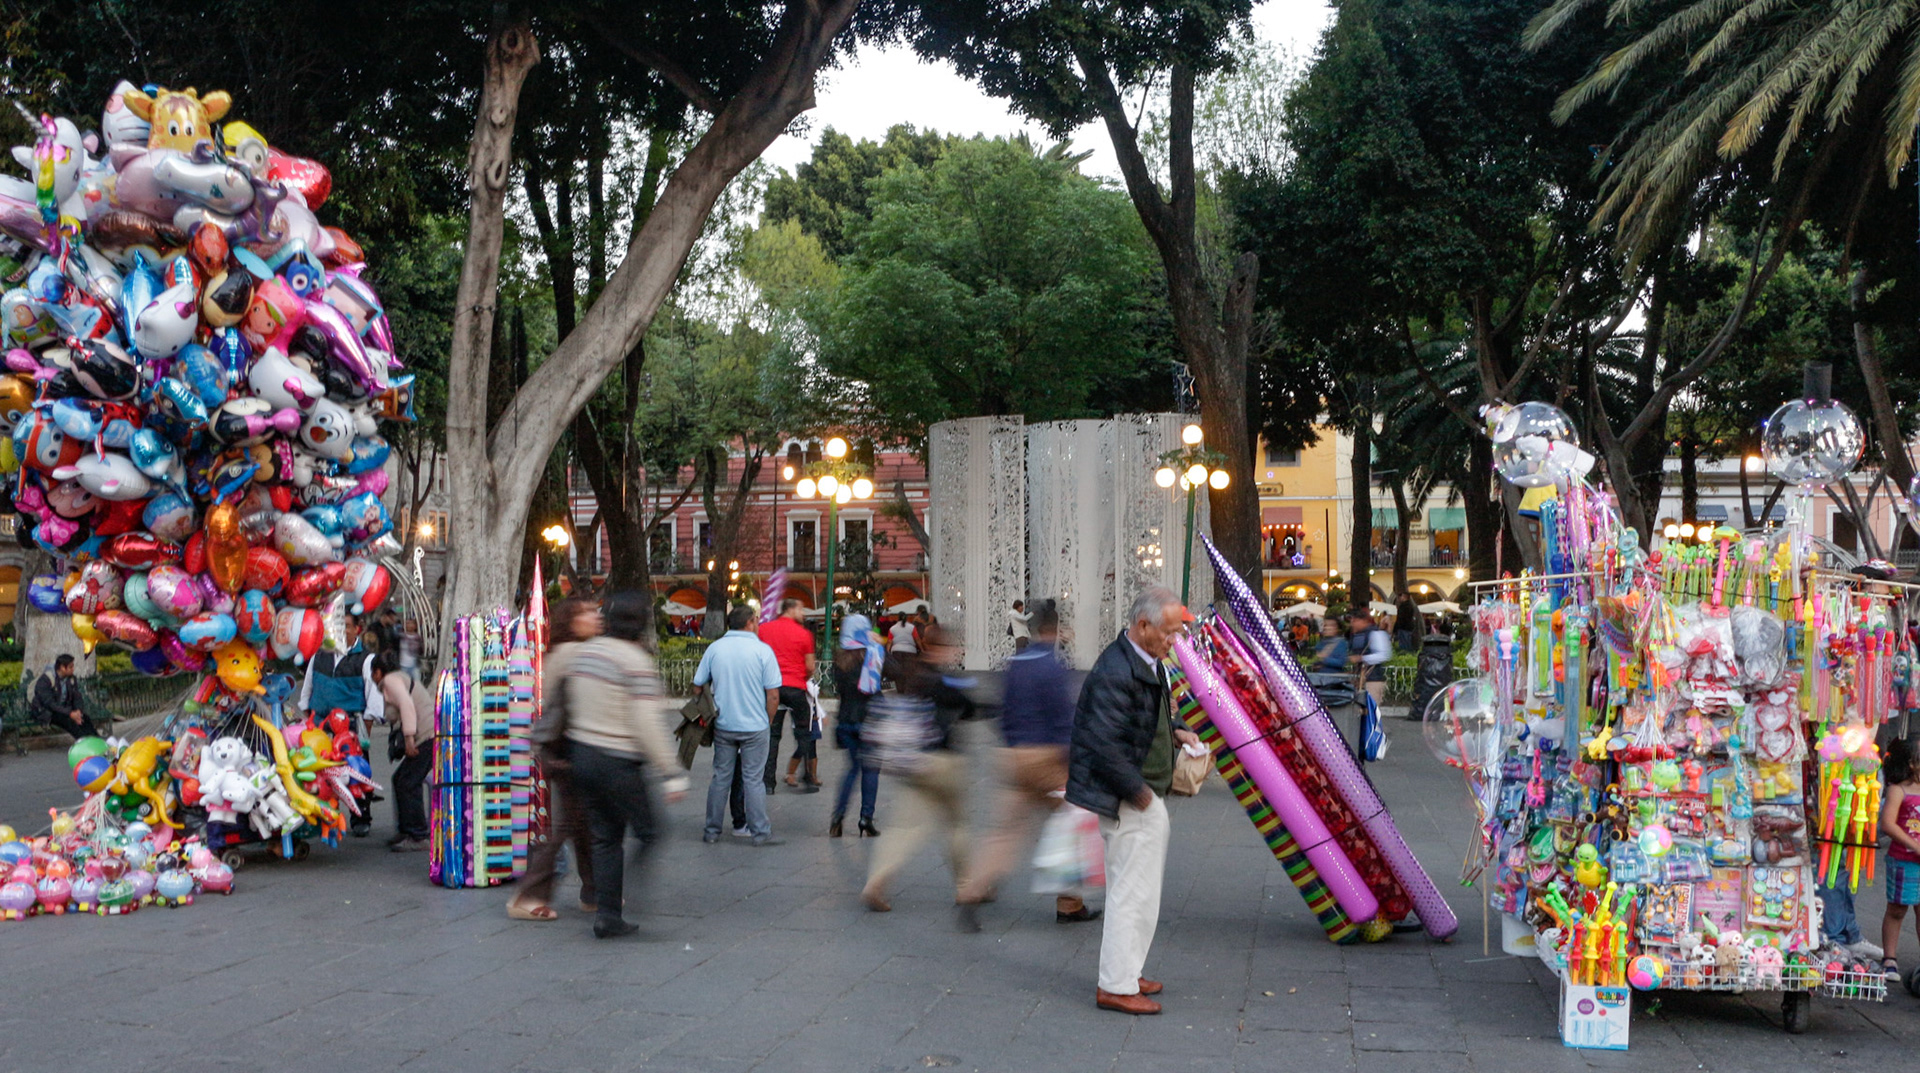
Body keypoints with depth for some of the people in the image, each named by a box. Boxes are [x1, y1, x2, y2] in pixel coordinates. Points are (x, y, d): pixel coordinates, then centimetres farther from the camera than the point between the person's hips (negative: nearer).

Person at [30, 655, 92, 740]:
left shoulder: (72, 679, 5)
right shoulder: (45, 680, -17)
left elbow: (77, 698, 4)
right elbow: (49, 703, -23)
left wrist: (78, 711, -20)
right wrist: (70, 713, -30)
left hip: (64, 710, 6)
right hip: (45, 712, -6)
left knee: (85, 718, -24)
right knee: (68, 720, -36)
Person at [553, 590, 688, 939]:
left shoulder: (583, 652, 7)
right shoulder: (636, 662, -16)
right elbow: (648, 726, -20)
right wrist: (672, 774, -17)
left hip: (581, 754, 8)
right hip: (618, 763, -8)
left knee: (605, 837, 14)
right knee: (650, 831, 3)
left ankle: (608, 914, 14)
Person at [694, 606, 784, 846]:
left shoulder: (714, 648, 1)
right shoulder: (762, 650, -8)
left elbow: (697, 686, 5)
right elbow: (773, 694, -10)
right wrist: (769, 720, 5)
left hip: (723, 725, 3)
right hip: (754, 727, -3)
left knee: (720, 778, 11)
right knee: (753, 780, 2)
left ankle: (712, 831, 16)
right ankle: (760, 832, 5)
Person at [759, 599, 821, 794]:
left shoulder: (764, 630, 5)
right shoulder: (803, 633, -4)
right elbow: (810, 666, -2)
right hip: (796, 688, -3)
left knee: (772, 734, 8)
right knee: (804, 734, 9)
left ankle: (767, 782, 3)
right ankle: (810, 780, 10)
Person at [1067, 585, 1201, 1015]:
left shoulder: (1147, 663, 10)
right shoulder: (1116, 672, -24)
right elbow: (1103, 744, -26)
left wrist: (1176, 732, 8)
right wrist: (1139, 792, -19)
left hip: (1144, 795, 11)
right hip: (1128, 800, -11)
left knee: (1132, 888, 19)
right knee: (1134, 891, -4)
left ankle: (1124, 974, 31)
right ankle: (1116, 986, 5)